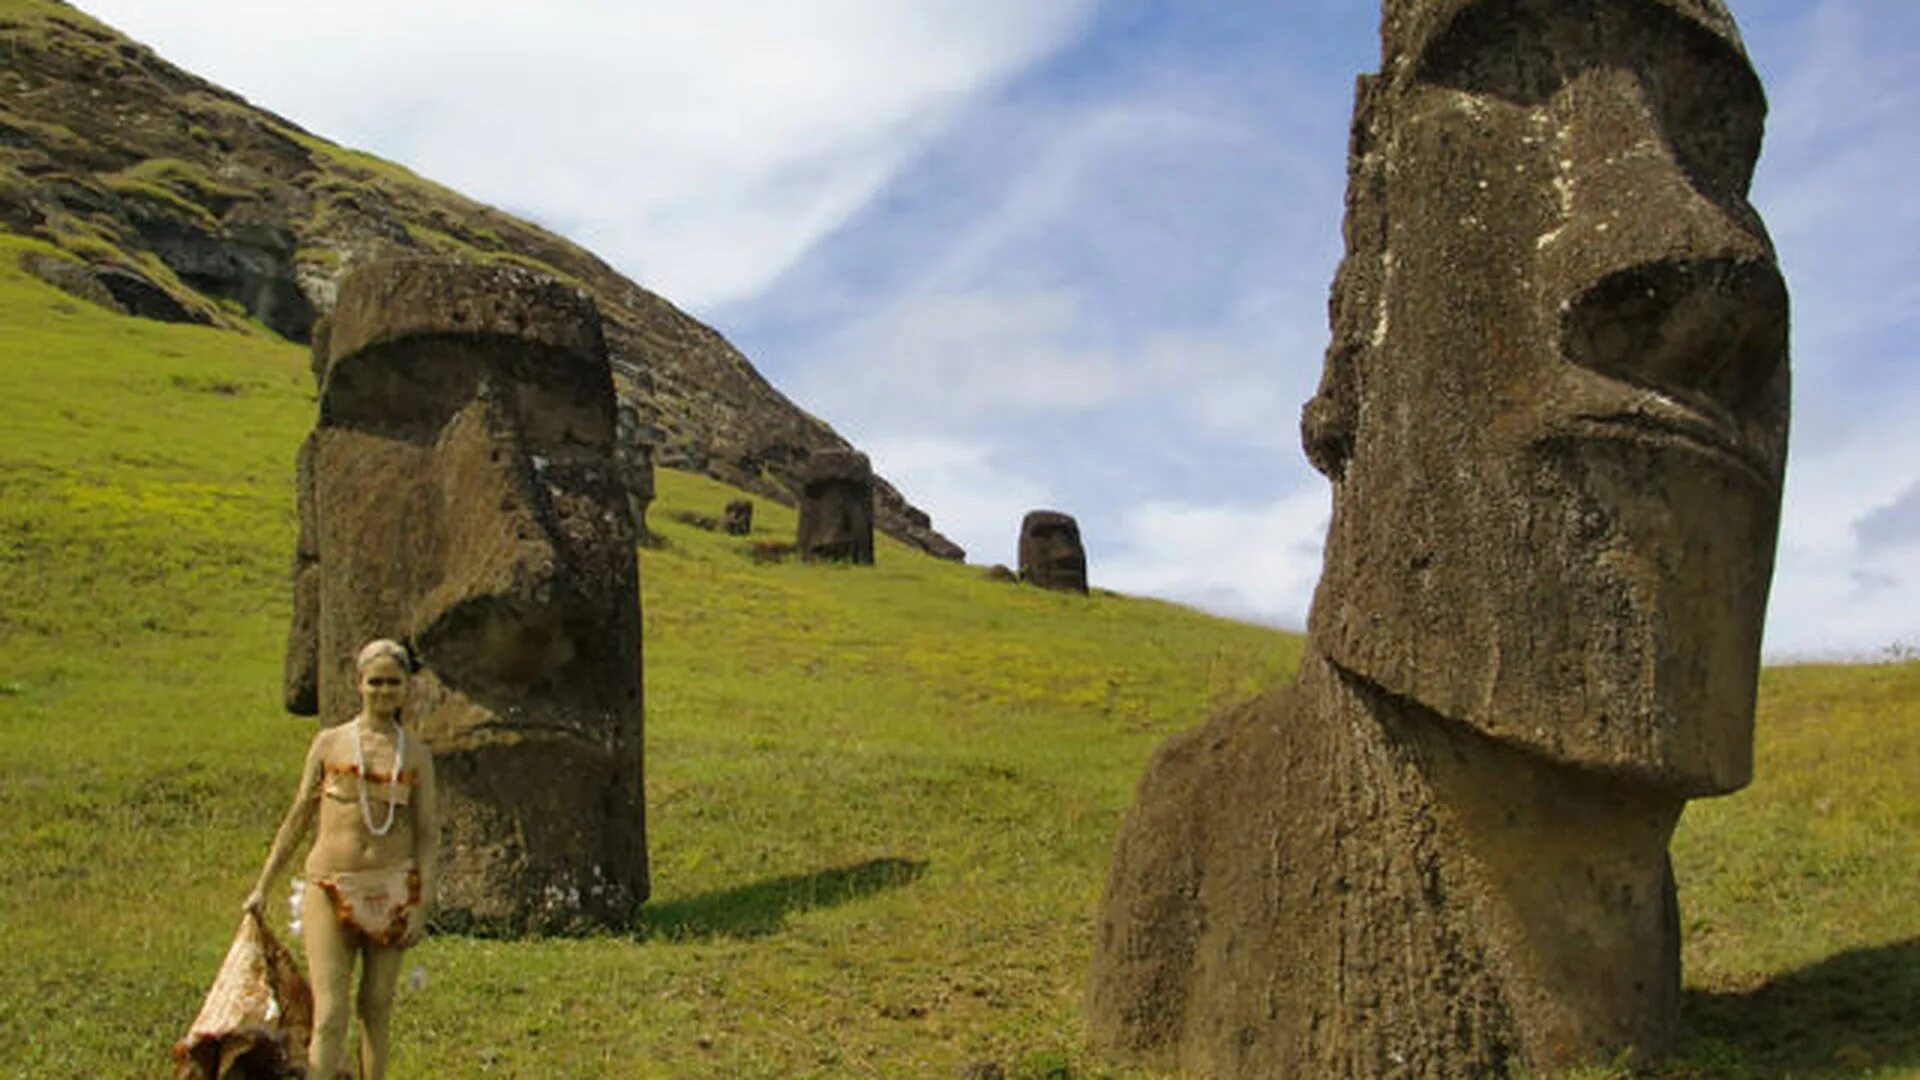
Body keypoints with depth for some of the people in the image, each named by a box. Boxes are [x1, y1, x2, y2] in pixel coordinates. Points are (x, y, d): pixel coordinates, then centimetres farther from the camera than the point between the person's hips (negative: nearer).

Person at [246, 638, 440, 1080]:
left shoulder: (416, 755, 7)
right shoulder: (329, 743, 7)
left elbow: (428, 833, 5)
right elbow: (300, 816, 11)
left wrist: (423, 903, -4)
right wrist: (263, 886, 10)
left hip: (392, 888, 1)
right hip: (332, 887, -1)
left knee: (376, 1008, 6)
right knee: (329, 1014, -8)